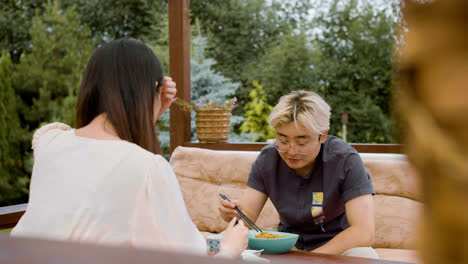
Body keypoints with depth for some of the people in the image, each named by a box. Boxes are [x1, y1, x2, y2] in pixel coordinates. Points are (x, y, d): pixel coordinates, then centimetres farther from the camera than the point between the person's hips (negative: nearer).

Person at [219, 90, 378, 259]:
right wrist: (235, 215, -31)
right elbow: (249, 215, -6)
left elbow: (364, 232, -27)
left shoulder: (345, 160, -21)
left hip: (338, 247, -1)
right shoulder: (268, 158, -8)